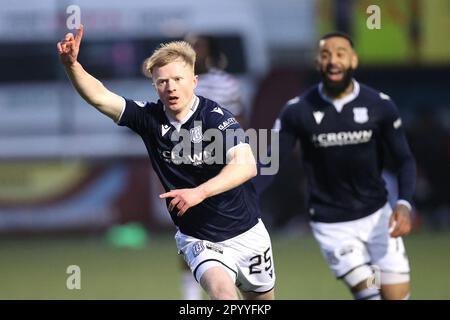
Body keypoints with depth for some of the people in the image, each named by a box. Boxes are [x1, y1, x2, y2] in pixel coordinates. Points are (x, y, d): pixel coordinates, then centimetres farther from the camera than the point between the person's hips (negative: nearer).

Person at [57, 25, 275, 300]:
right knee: (221, 291, -27)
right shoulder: (149, 118, -8)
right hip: (197, 239, 1)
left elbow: (246, 165, -33)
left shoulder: (216, 117, -19)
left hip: (245, 233, -1)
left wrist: (199, 192, -46)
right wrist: (72, 65, -37)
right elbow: (100, 97, -19)